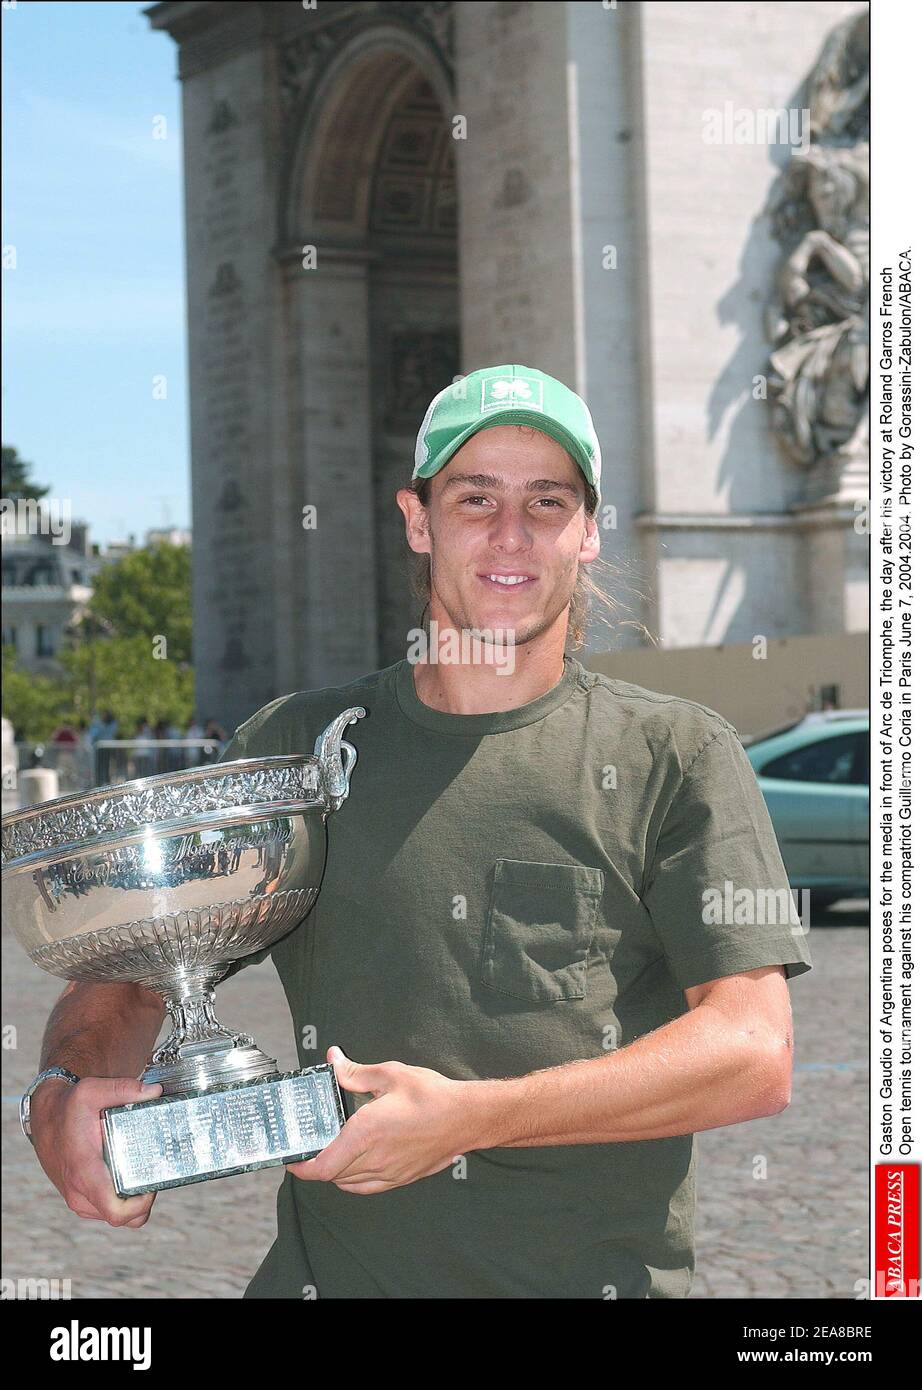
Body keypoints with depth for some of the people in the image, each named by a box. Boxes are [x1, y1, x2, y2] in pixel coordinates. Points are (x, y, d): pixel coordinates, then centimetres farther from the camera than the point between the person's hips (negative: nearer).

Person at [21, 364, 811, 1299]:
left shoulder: (677, 755, 3)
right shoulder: (293, 744, 11)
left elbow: (754, 1057, -7)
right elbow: (129, 982, 13)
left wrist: (475, 1117, -18)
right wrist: (65, 1096, -12)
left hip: (602, 1275, 0)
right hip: (331, 1273, 1)